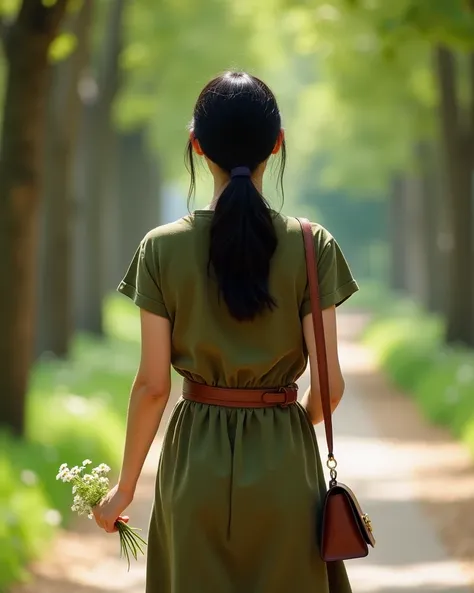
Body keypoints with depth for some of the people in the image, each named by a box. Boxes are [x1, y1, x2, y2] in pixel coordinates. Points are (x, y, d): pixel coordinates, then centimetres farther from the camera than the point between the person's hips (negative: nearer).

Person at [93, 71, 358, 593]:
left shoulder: (163, 248, -6)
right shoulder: (312, 247, -7)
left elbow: (152, 384, -5)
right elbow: (329, 382, -7)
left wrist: (125, 486, 6)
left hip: (196, 461, 1)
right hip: (285, 462, 0)